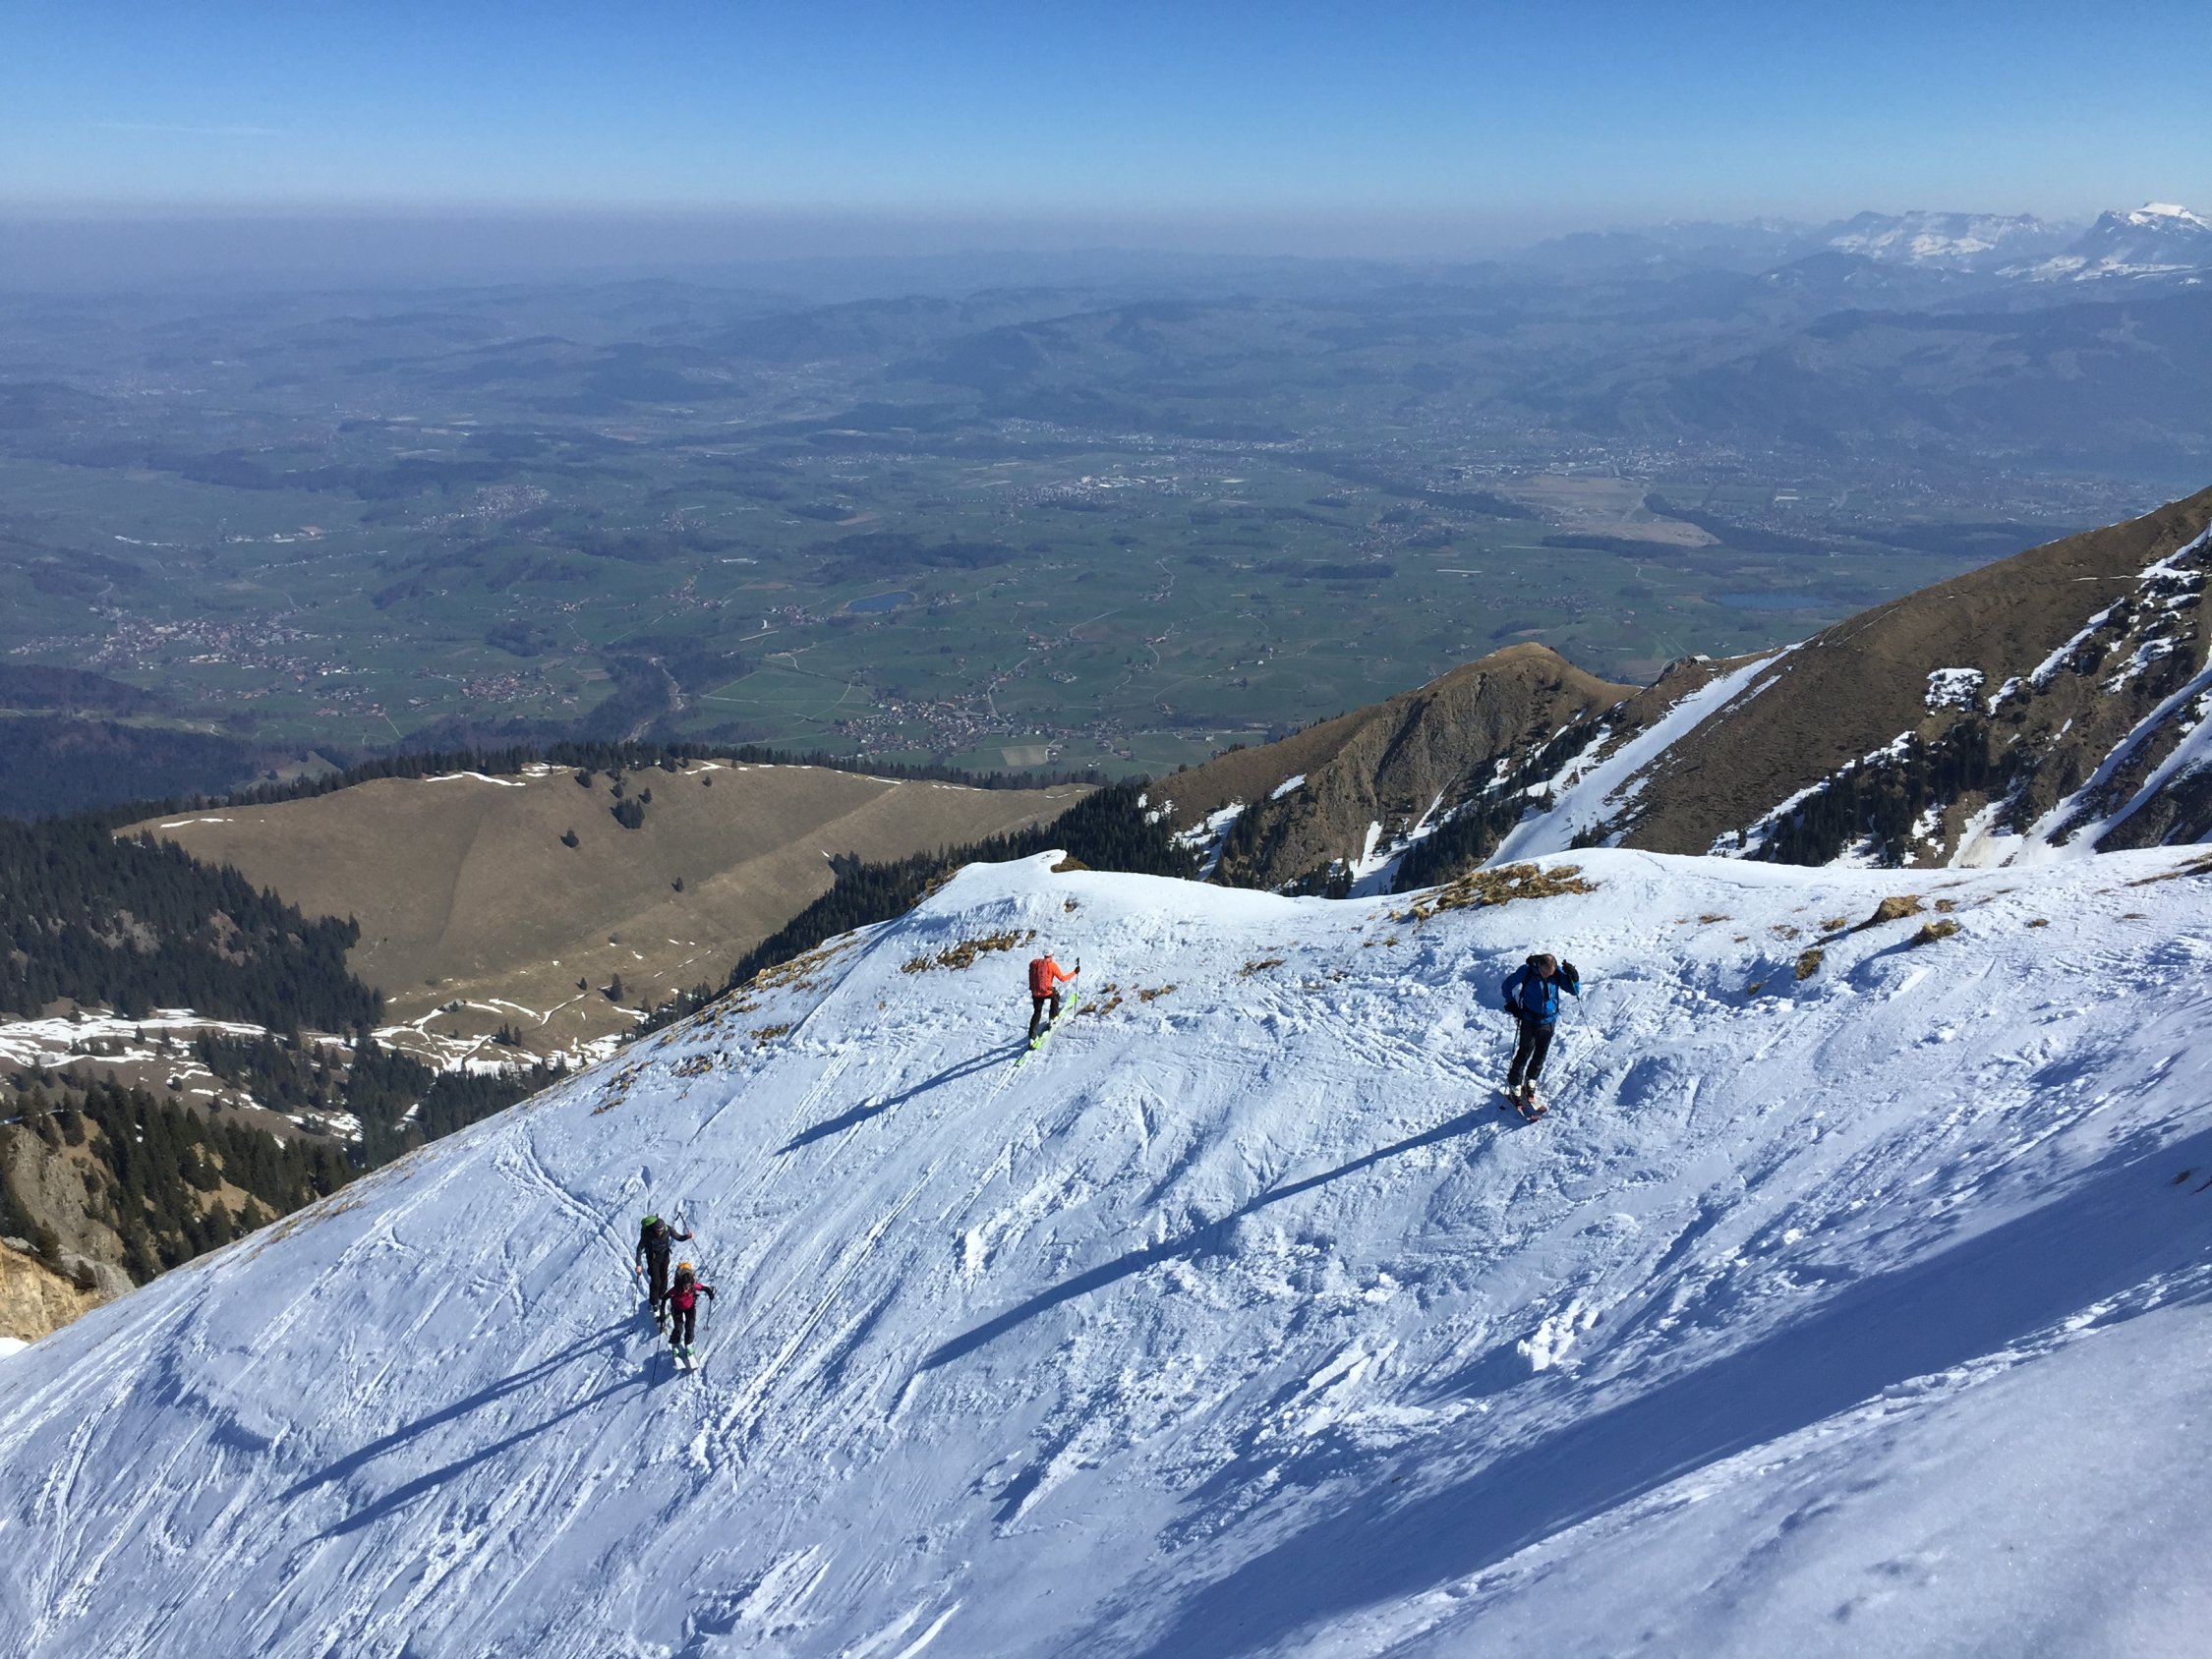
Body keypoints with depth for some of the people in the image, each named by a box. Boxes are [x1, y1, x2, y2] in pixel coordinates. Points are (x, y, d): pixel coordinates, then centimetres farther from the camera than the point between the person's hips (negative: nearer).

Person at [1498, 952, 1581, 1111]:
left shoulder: (1558, 973, -11)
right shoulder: (1526, 971, -18)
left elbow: (1575, 991, -4)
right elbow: (1507, 986, -2)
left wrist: (1573, 977, -21)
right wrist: (1512, 1004, -6)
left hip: (1548, 1020, 3)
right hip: (1529, 1019, -3)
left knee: (1541, 1054, 11)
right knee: (1524, 1053, -6)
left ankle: (1530, 1082, 31)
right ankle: (1514, 1087, 3)